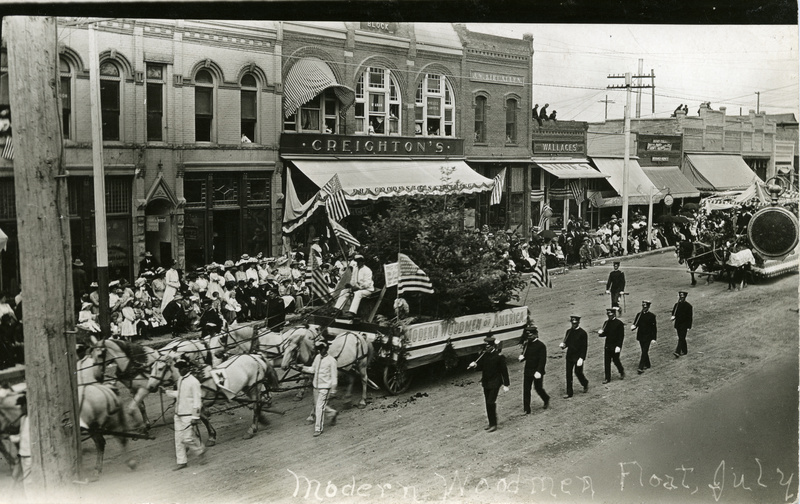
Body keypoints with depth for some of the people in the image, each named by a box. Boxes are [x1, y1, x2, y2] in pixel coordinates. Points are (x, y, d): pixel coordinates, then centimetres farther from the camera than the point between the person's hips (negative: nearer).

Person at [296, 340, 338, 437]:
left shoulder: (331, 360, -15)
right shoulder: (317, 357, 3)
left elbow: (334, 376, -11)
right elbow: (312, 369, 14)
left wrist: (333, 390, -9)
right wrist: (302, 368, -2)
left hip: (325, 387, -7)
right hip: (316, 386, 7)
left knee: (319, 407, -9)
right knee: (317, 405, 18)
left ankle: (318, 428, 1)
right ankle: (332, 412, 42)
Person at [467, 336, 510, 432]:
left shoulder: (499, 356, -13)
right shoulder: (484, 354, 3)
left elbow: (504, 370, -10)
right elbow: (479, 363, 7)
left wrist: (505, 385, -10)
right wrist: (473, 364, -18)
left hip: (495, 383, -6)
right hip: (486, 382, 6)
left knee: (491, 402, -11)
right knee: (488, 403, 12)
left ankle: (494, 424, -1)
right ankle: (491, 423, 23)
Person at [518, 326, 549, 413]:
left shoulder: (541, 345, -13)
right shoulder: (526, 344, 5)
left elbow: (543, 360, -16)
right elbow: (523, 354, 17)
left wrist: (539, 371, -24)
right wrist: (521, 357, -8)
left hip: (537, 372, -5)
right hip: (527, 371, 5)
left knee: (538, 388, 7)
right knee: (526, 389, 1)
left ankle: (546, 399, 38)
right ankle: (526, 409, 7)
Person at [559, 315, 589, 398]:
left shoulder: (583, 333, -10)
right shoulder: (568, 331, 6)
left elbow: (584, 347, -12)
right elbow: (566, 342, 15)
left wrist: (581, 358, -19)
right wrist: (563, 345, -10)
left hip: (578, 357, -5)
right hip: (569, 356, 5)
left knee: (578, 372, 2)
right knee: (568, 374, 4)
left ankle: (585, 383, 34)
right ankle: (569, 393, 10)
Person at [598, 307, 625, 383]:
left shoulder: (619, 323, -9)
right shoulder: (606, 323, 7)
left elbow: (621, 336, -11)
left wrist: (618, 346, -18)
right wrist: (600, 333, -13)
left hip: (615, 346, -5)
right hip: (607, 345, 5)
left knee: (615, 360, 3)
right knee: (606, 362, 3)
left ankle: (622, 372, 32)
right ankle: (607, 378, 11)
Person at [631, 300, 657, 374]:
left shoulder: (652, 316, -7)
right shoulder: (639, 315, 4)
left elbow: (654, 328, -6)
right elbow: (635, 324, 6)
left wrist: (654, 338, -10)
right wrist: (633, 327, -19)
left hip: (648, 337, -5)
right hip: (640, 336, 5)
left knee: (644, 352, -9)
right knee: (644, 351, 15)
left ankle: (641, 368, -13)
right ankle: (647, 365, 32)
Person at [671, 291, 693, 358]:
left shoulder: (688, 306, -9)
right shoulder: (677, 304, 6)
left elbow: (690, 317, -8)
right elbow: (673, 313, 11)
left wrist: (689, 326, -10)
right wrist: (673, 317, -14)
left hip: (684, 324, -6)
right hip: (677, 324, 6)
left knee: (681, 338, -12)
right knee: (681, 338, 14)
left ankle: (677, 352, -19)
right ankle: (684, 351, 27)